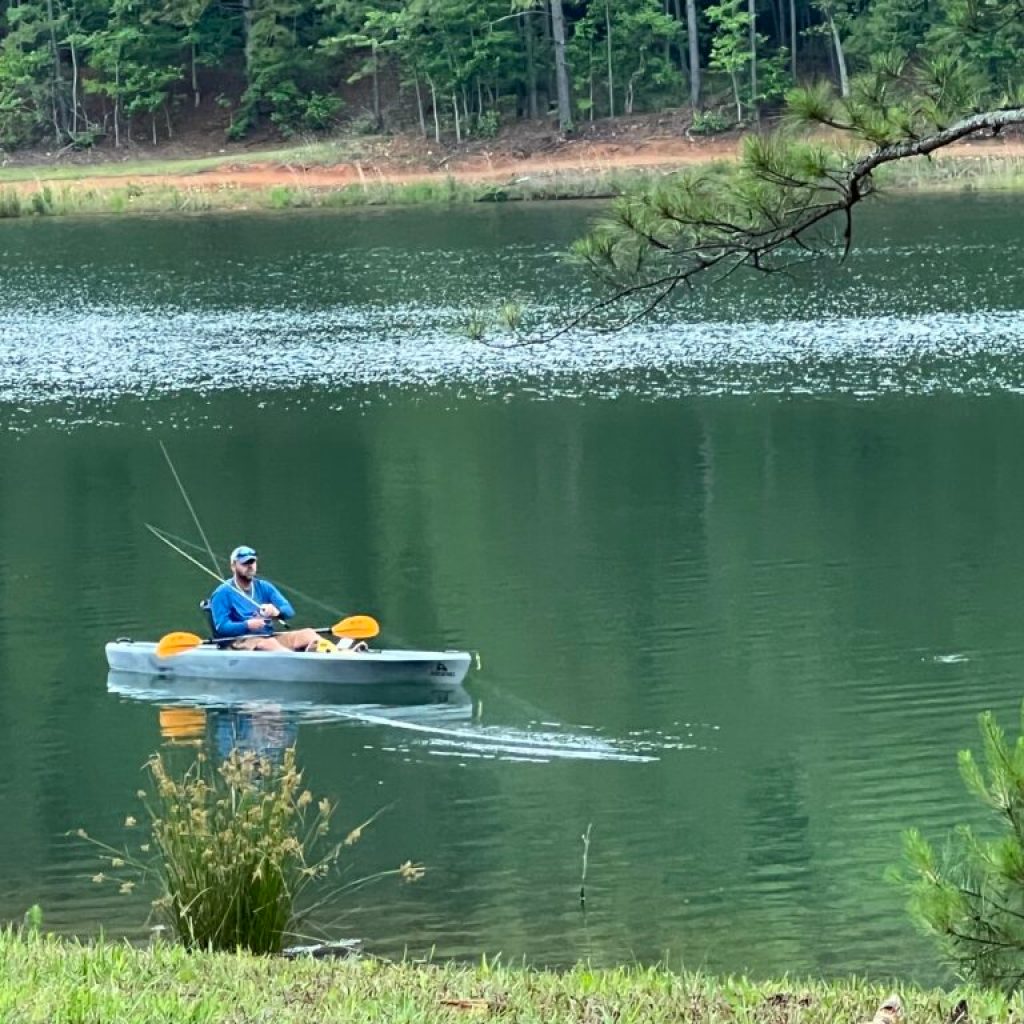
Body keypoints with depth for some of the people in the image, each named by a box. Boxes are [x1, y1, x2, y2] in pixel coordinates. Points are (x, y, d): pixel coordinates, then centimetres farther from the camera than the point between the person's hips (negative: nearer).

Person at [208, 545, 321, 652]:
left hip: (269, 637, 6)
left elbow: (289, 610, 6)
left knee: (309, 634, -15)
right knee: (268, 644, -38)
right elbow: (221, 627, -9)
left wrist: (277, 611, -18)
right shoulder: (222, 593, 2)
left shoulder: (264, 587, 17)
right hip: (241, 642, -6)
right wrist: (247, 625, -24)